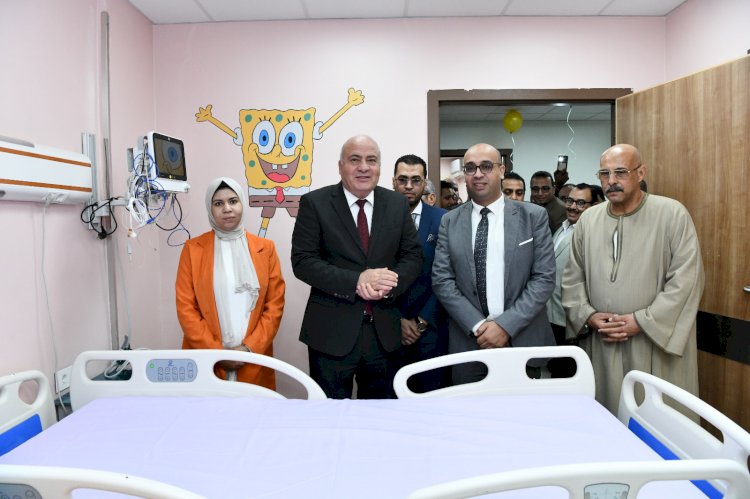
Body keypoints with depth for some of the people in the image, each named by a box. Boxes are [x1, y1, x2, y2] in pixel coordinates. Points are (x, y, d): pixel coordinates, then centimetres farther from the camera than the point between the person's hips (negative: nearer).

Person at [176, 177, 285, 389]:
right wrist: (215, 352, -9)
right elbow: (185, 307, -2)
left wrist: (250, 348, -8)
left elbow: (275, 305, 2)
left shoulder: (265, 248, 5)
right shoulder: (193, 249, 2)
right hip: (206, 361, 0)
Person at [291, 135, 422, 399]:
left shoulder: (397, 204, 6)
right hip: (332, 332, -3)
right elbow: (302, 261, -10)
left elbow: (413, 255, 6)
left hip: (384, 330, 3)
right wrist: (356, 281, -21)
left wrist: (389, 284, -14)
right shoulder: (314, 203, -5)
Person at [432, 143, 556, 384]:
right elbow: (442, 280, -2)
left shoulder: (534, 216, 0)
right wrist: (478, 326, -12)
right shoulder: (450, 221, 4)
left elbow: (544, 278, -5)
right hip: (468, 342, 1)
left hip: (523, 341, 0)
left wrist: (506, 325, -14)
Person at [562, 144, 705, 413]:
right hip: (601, 346, 3)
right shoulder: (588, 219, 8)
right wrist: (587, 315, -5)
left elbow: (686, 279, -9)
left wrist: (642, 321, -14)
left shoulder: (672, 214, -4)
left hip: (656, 345, -3)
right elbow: (573, 278, 10)